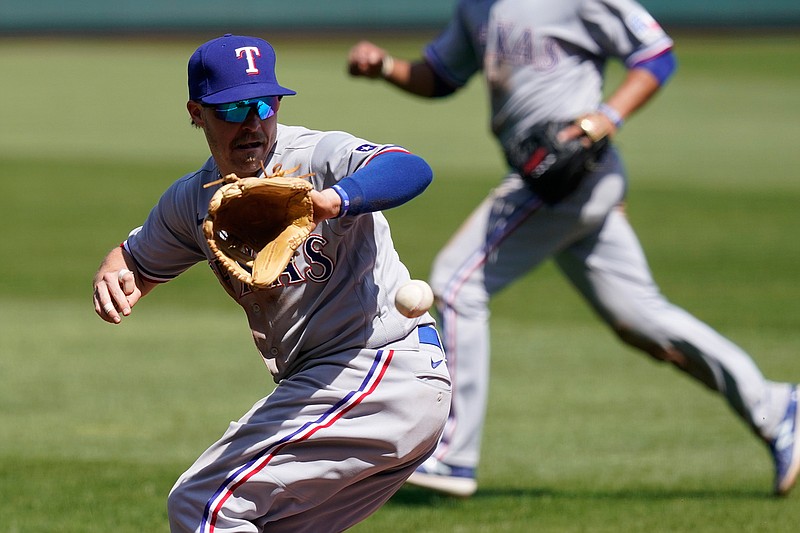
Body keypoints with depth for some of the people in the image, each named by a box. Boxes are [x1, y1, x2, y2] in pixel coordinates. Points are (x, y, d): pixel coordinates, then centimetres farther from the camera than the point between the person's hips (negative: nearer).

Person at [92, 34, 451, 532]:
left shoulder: (320, 157, -14)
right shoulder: (194, 200, 10)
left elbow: (413, 170, -34)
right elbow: (138, 261, 25)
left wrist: (331, 201, -53)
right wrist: (114, 276, -1)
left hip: (381, 373, -9)